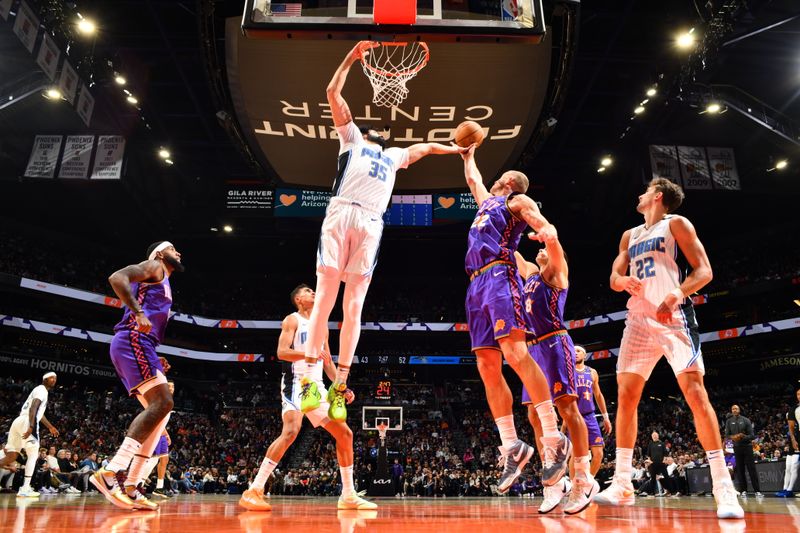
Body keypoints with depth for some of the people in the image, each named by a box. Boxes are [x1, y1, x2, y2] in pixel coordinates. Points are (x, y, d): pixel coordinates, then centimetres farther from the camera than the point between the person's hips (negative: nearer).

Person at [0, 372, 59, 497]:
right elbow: (33, 407, -20)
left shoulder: (40, 390, 28)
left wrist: (50, 427, 44)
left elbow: (39, 412, 39)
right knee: (33, 454, -5)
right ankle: (25, 489, -9)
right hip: (26, 422, -9)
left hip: (18, 421, 9)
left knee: (11, 457, 9)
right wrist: (31, 426, -30)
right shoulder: (42, 390, -3)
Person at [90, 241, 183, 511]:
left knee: (159, 409, 5)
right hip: (133, 340, -10)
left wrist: (154, 360, 25)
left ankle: (131, 486, 2)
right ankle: (111, 472, -24)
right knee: (162, 403, -19)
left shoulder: (161, 282, 31)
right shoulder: (154, 267, 5)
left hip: (137, 344, 10)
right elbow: (117, 277, -15)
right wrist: (138, 312, -24)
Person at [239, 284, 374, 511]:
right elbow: (282, 352, -13)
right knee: (291, 431, -27)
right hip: (296, 383, -7)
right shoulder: (292, 320, 1)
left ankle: (348, 496, 13)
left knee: (345, 434, 4)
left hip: (317, 386, 7)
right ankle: (253, 491, -20)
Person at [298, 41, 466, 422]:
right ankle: (308, 377, -12)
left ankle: (339, 386, -3)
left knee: (354, 307, -4)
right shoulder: (351, 139, 24)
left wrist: (458, 150, 48)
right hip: (341, 215, -3)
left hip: (370, 225, 3)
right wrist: (351, 58, 20)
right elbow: (333, 93, 20)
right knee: (325, 298, -12)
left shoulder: (394, 156, 35)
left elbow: (425, 147, 49)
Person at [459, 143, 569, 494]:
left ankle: (553, 439, -22)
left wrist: (547, 231, -27)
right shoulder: (487, 200, 33)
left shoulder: (518, 202, 13)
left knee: (515, 352, -23)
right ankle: (512, 447, -1)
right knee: (487, 367, -3)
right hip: (476, 286, 7)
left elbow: (544, 224, -6)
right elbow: (472, 178, 53)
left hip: (499, 277, -7)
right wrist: (468, 154, 59)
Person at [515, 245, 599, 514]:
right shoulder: (531, 272, 26)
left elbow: (553, 242, -8)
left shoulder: (557, 270, 7)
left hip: (554, 344, -8)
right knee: (535, 415, 2)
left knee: (567, 408, -12)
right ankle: (554, 481, 7)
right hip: (534, 349, 8)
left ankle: (583, 479, -7)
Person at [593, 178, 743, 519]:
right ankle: (622, 484, 6)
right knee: (626, 395, 0)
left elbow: (704, 271, -5)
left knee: (694, 391, -14)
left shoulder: (676, 224, 3)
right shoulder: (630, 236, 21)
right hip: (639, 319, 6)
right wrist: (623, 280, -7)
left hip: (673, 316, -6)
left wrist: (675, 295, -24)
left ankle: (723, 486, -8)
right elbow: (614, 277, 18)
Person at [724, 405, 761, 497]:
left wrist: (743, 437, -21)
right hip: (737, 447, 2)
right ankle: (743, 490, 9)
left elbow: (752, 435, -3)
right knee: (740, 470, 4)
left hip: (747, 446, -2)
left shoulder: (746, 420, -1)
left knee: (752, 468, -3)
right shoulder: (729, 421, 5)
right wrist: (732, 437, -17)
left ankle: (757, 490, 0)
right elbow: (727, 435, 4)